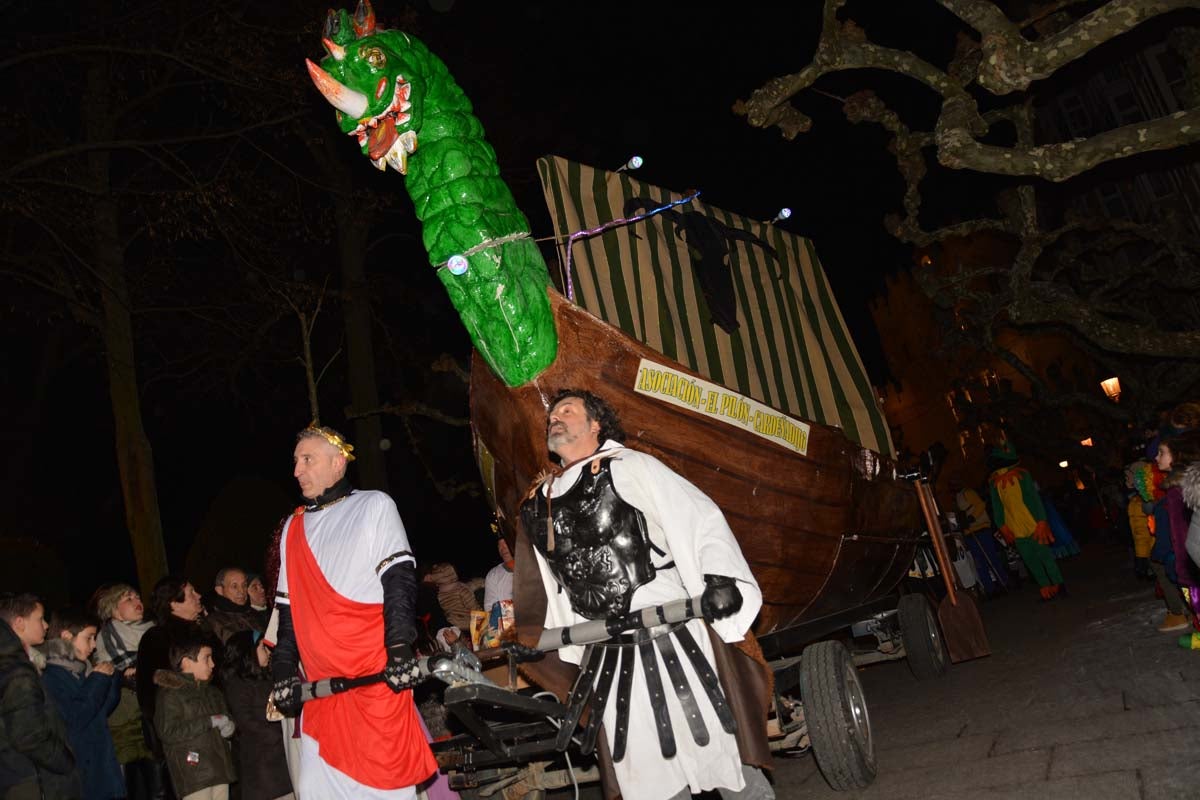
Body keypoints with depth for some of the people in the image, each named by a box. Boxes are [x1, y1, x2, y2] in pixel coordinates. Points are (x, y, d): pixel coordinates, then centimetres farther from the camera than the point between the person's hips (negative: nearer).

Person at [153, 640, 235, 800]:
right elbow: (168, 733, -15)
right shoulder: (170, 693, -4)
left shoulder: (212, 692, 18)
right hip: (193, 773, -7)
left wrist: (229, 726, 1)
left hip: (219, 769, 7)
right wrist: (210, 721, -14)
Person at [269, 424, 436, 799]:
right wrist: (283, 671, 10)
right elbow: (288, 606, 19)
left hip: (376, 675, -5)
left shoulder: (374, 506, 5)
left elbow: (399, 580, -5)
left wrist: (400, 649, -17)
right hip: (321, 684, 5)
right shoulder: (294, 527, 18)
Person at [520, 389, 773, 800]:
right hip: (607, 656, 5)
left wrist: (719, 577, -22)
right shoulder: (538, 503, 14)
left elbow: (699, 515, -8)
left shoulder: (628, 466, -3)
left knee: (721, 756, 0)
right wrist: (571, 655, 25)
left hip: (671, 636, -5)